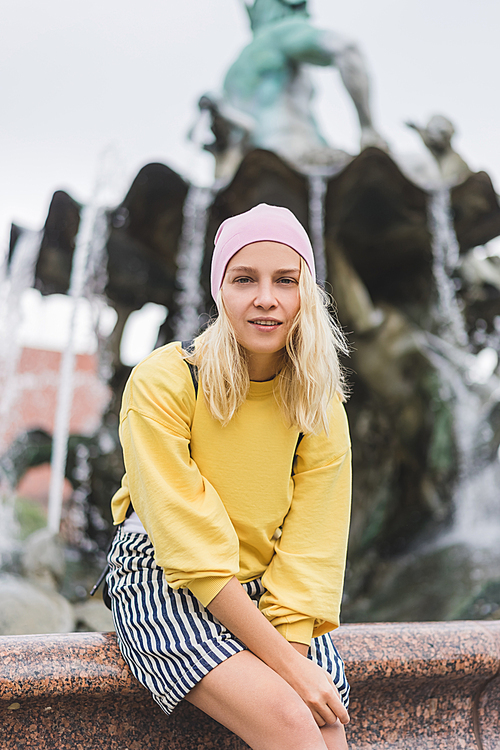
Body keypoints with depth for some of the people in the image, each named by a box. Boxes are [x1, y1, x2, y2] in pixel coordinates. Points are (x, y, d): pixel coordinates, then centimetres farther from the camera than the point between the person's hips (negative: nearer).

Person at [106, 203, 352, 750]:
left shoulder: (318, 403, -2)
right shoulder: (161, 382, -15)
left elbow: (311, 552, -4)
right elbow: (192, 550, -18)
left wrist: (292, 648, -19)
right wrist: (283, 663, -22)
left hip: (275, 597, 4)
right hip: (166, 586, -4)